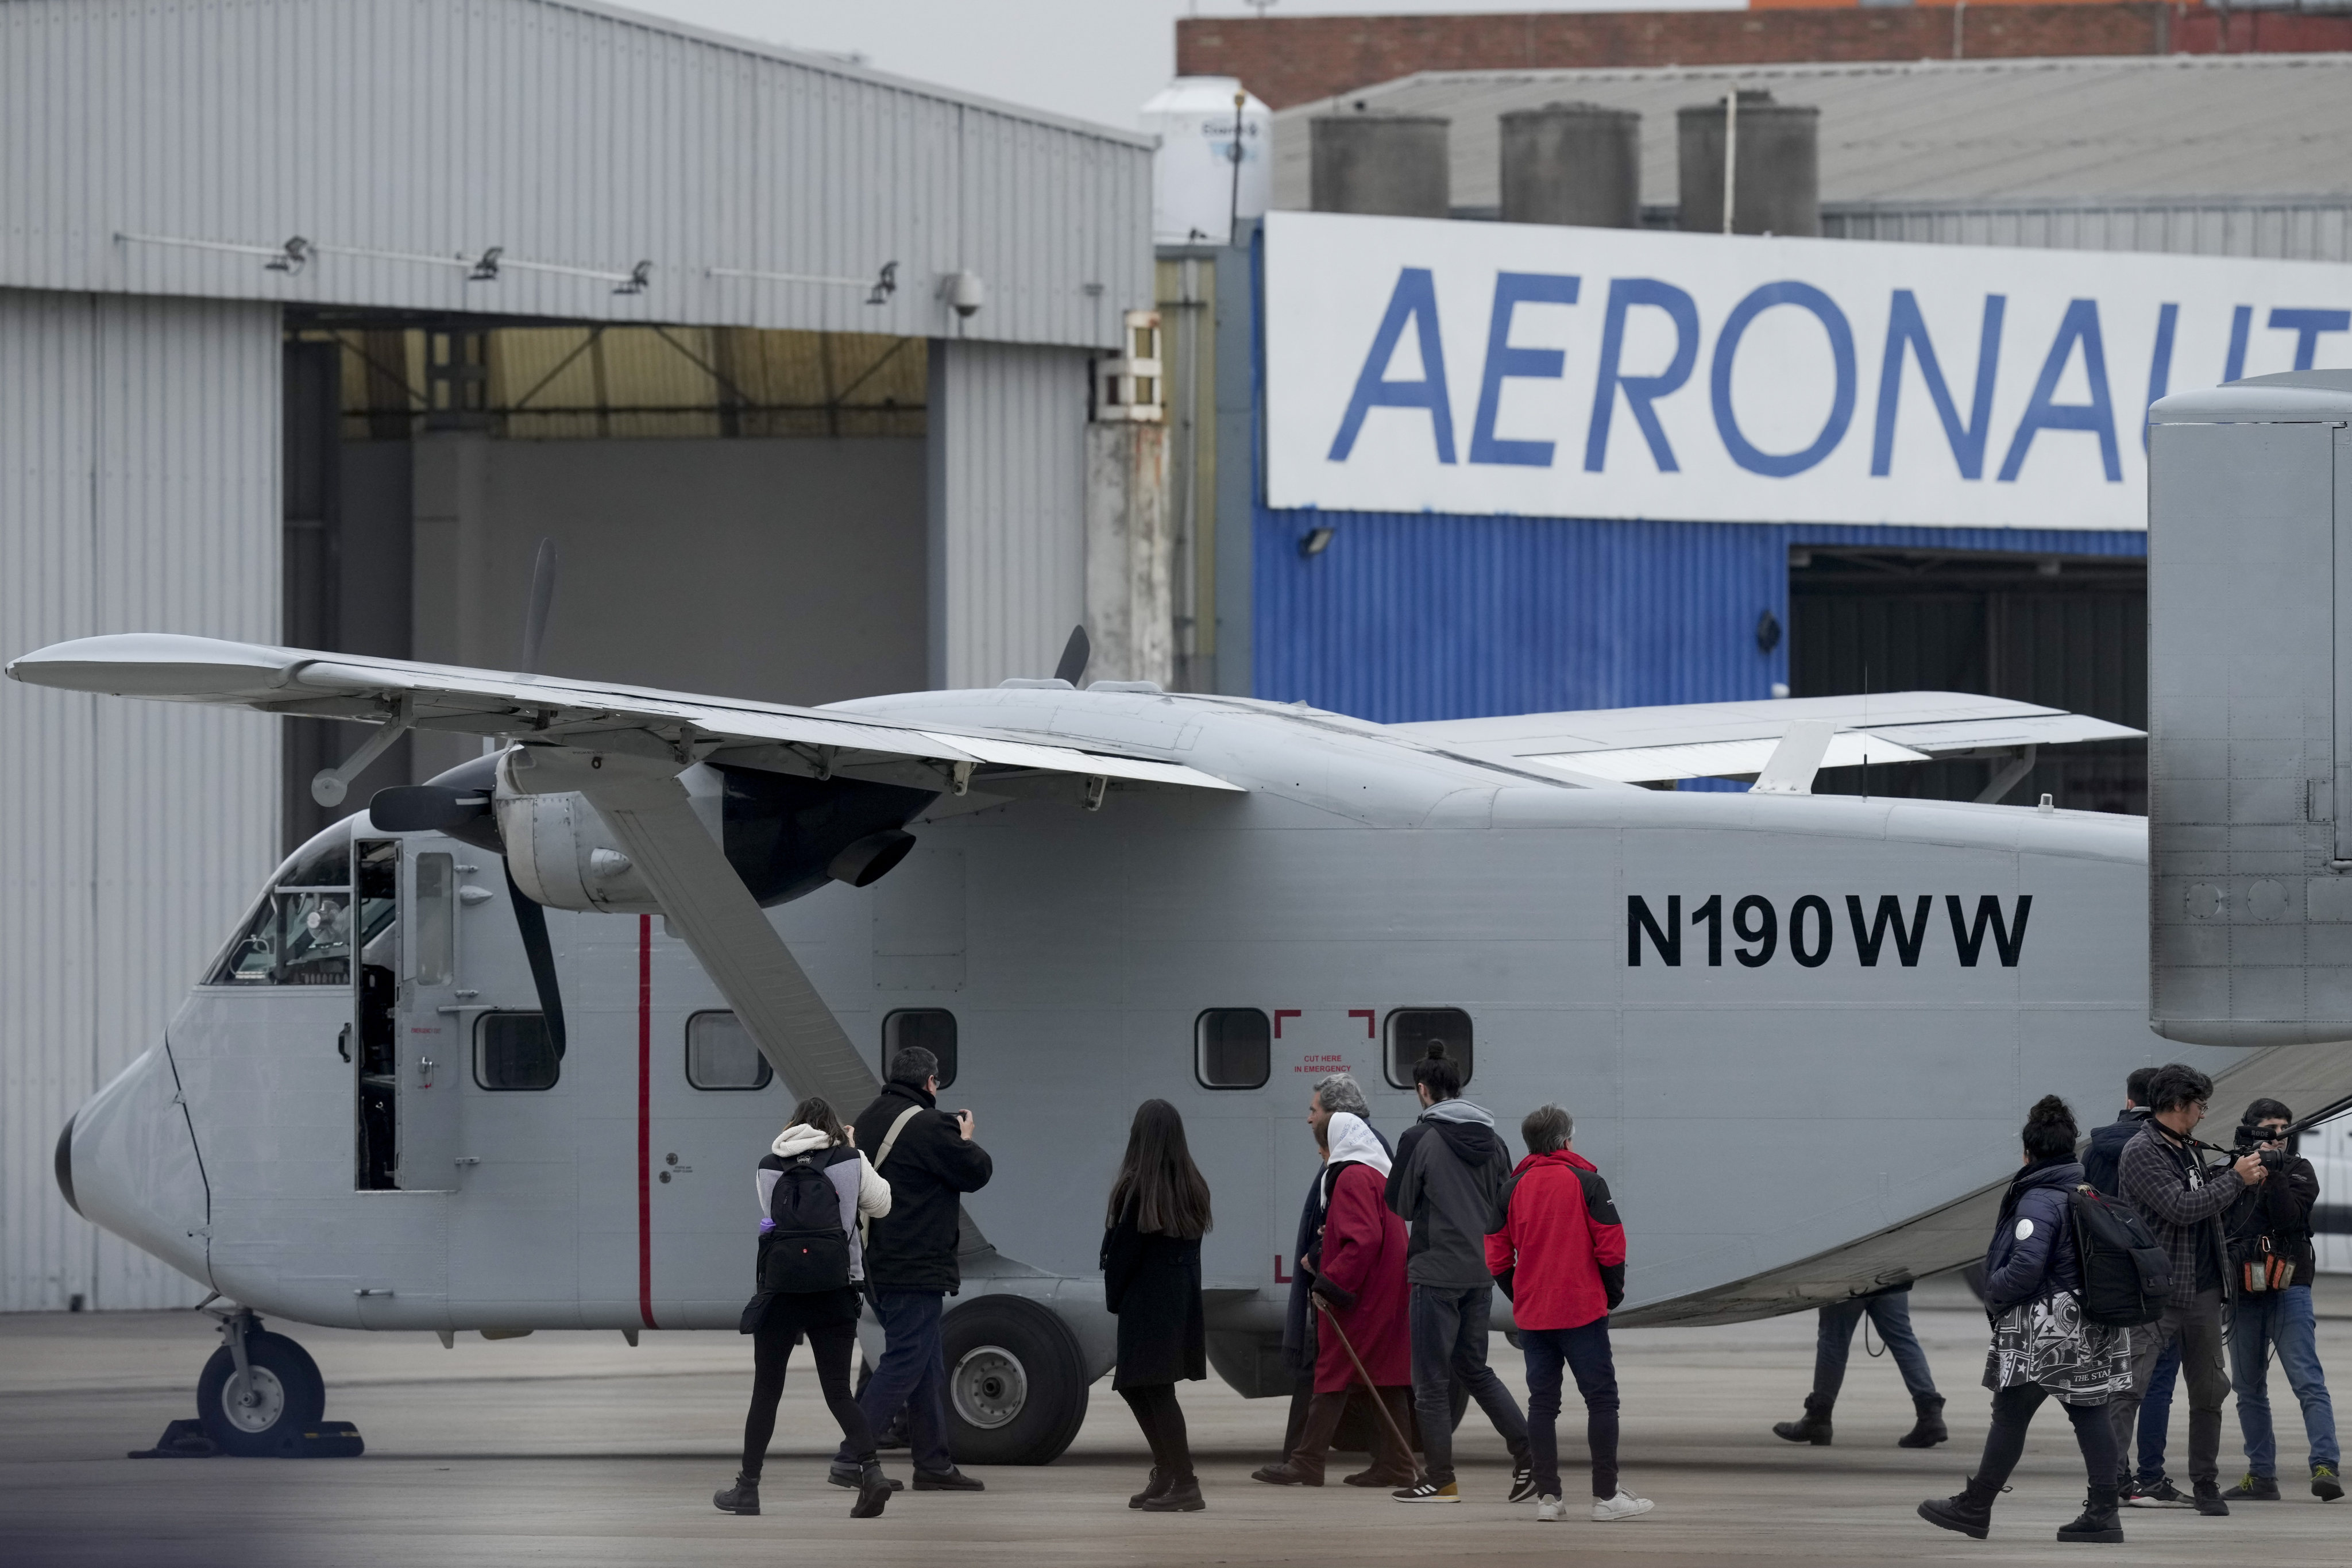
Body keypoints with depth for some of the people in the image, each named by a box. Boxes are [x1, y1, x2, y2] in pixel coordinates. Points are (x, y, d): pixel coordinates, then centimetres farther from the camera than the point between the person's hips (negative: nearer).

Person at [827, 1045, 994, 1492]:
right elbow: (976, 1172, -10)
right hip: (915, 1267, -9)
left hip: (877, 1266, 9)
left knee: (929, 1363, 15)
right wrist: (966, 1140, 12)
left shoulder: (868, 1121, 12)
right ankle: (850, 1460, -12)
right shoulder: (927, 1127, -16)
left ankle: (934, 1464, 16)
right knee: (905, 1364, -7)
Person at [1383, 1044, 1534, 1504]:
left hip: (1437, 1272, -6)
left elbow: (1399, 1204, -5)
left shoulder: (1420, 1138, -12)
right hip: (1482, 1273, 6)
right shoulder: (1490, 1140, 6)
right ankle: (1529, 1453, 6)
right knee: (1474, 1367, 18)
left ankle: (1439, 1479, 7)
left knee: (1432, 1378, 3)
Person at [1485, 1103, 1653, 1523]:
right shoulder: (1587, 1182, -5)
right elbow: (1611, 1248, -9)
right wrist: (1614, 1295, 5)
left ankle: (1547, 1496, 4)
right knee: (1601, 1399, 1)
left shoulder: (1512, 1189, 6)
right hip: (1583, 1312, -4)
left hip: (1531, 1315, 4)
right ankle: (1606, 1496, -3)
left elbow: (1497, 1259, 6)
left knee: (1543, 1403, 8)